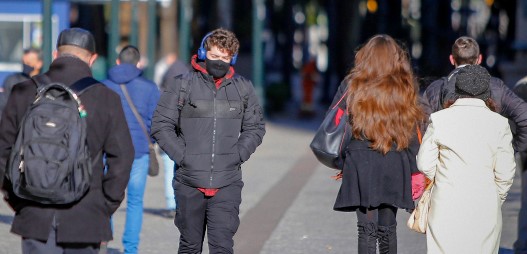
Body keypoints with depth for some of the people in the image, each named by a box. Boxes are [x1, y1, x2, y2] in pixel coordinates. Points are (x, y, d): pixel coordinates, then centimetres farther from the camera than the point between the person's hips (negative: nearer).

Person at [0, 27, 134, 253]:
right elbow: (121, 157, -4)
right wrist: (106, 206, 6)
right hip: (86, 217, -1)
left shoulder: (24, 92, 1)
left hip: (35, 217, 1)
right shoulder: (106, 98, -3)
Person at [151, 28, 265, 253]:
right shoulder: (183, 85, 0)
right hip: (189, 183, 0)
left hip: (228, 184, 0)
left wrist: (238, 155, 0)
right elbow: (160, 125, 0)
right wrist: (182, 156, -9)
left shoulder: (243, 88, 8)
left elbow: (255, 127, 15)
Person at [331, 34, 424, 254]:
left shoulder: (352, 85, -2)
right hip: (395, 167, 2)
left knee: (367, 229, 0)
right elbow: (413, 131, 2)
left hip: (361, 164, -2)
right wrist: (413, 170, 7)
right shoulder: (405, 89, 1)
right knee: (387, 229, 12)